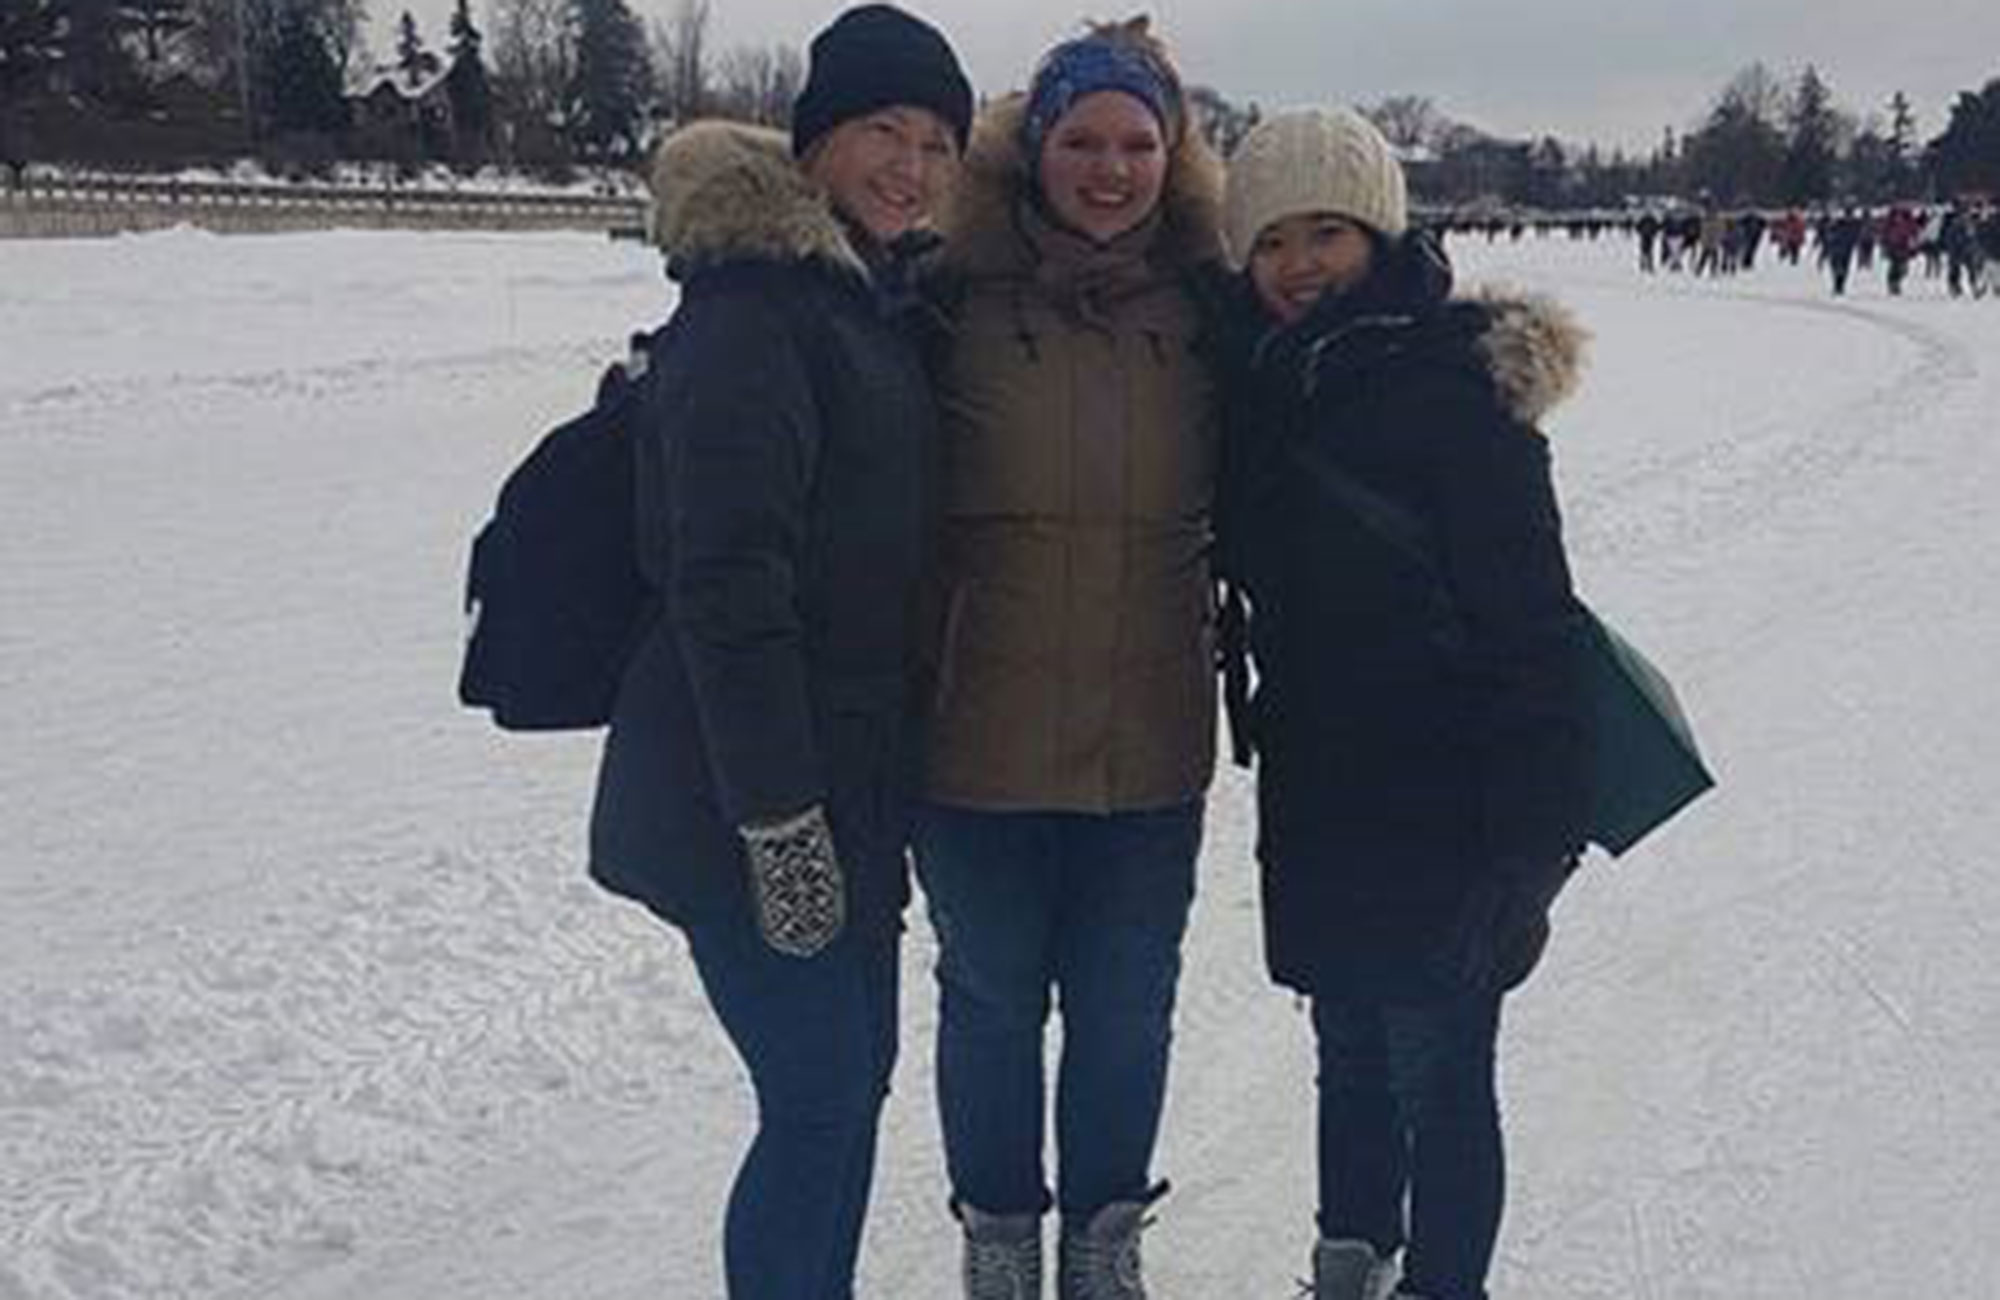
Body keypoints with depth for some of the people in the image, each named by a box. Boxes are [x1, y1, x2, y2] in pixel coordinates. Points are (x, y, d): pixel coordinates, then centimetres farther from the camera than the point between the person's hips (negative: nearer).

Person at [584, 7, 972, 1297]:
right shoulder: (751, 305, -16)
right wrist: (778, 818, -22)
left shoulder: (887, 299, 12)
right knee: (820, 1100, -3)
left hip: (852, 760, 9)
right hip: (749, 784, -9)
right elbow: (726, 581, -21)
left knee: (855, 1071, 16)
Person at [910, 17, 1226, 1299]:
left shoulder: (1205, 302, 1)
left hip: (1151, 739, 2)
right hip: (981, 727, -2)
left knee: (1127, 1009, 16)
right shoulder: (956, 291, -8)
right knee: (992, 999, 15)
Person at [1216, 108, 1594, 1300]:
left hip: (1438, 809, -7)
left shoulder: (1455, 387, -15)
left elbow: (1534, 621, -17)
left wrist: (1535, 841, -20)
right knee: (1351, 1050, 20)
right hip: (1316, 794, 7)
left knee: (1437, 1074, 1)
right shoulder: (1266, 383, 6)